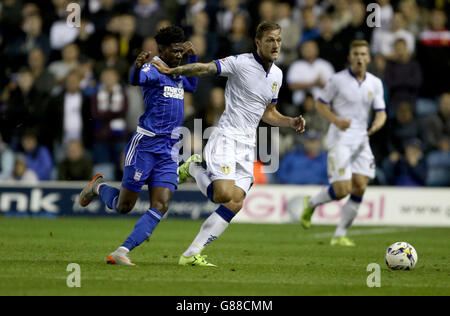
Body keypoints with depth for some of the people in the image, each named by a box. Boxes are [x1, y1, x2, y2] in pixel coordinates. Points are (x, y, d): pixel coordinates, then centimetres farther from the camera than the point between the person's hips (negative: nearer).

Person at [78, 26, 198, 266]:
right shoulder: (153, 69, -10)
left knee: (160, 207, -10)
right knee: (123, 207, 0)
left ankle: (122, 252, -11)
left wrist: (193, 57, 22)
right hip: (145, 145, -7)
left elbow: (192, 86, 37)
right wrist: (138, 67, -56)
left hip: (168, 151, 7)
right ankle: (98, 187, 32)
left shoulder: (176, 74, 16)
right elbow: (136, 80, -32)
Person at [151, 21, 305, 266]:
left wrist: (292, 122, 9)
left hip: (247, 145, 7)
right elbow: (205, 69, -17)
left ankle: (191, 254, 1)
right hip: (226, 138, -7)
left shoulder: (276, 75, 14)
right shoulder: (241, 63, -8)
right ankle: (194, 168, 9)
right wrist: (172, 71, -31)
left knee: (236, 203, -4)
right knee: (223, 195, -22)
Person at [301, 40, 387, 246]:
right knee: (342, 189, -14)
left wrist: (377, 123, -17)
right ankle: (311, 203, 16)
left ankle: (340, 235, 7)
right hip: (340, 139, -5)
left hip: (361, 140, 5)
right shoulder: (338, 80, -5)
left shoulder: (375, 83, 7)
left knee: (359, 188, -3)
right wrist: (337, 121, -15)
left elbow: (381, 112, 7)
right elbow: (320, 104, 2)